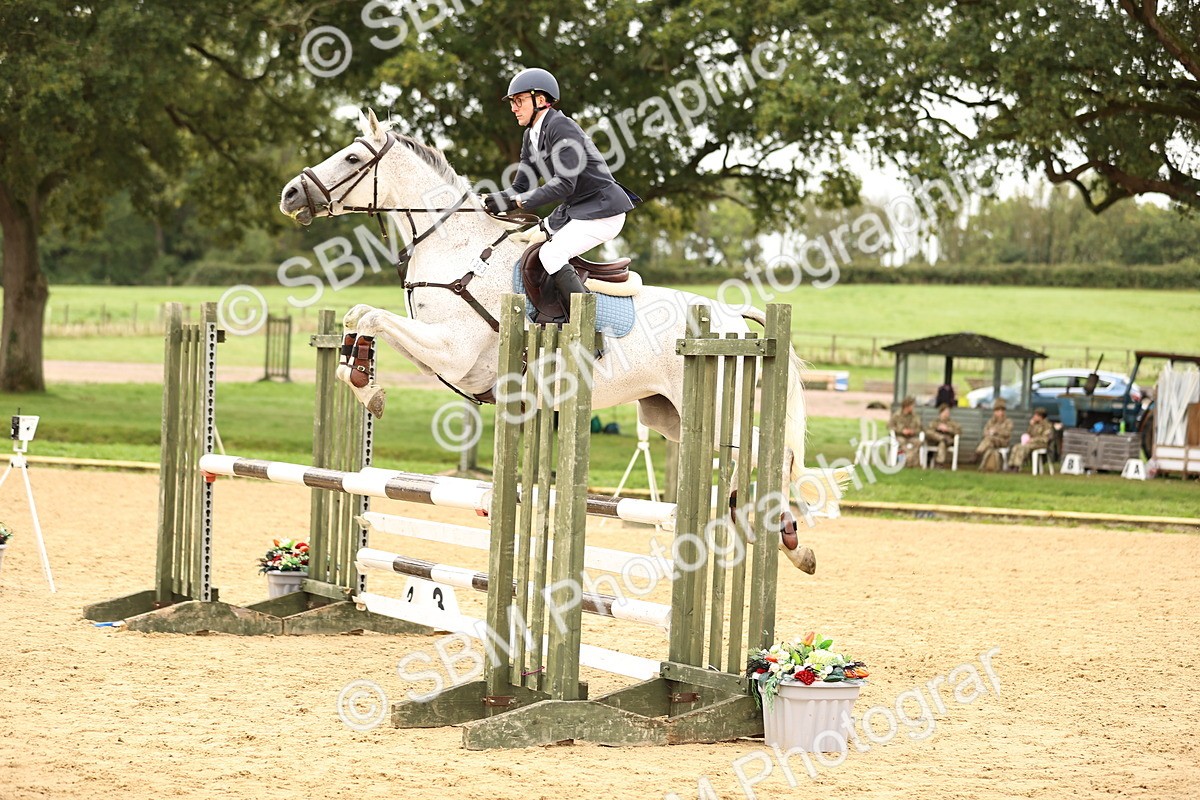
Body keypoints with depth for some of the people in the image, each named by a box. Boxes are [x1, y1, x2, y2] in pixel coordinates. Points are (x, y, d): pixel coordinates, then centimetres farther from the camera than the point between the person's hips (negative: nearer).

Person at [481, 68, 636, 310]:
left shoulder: (561, 127, -20)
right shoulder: (531, 136, 9)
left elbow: (564, 184, -27)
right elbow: (521, 186, 9)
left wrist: (516, 201, -28)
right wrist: (494, 200, -11)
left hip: (603, 211, -10)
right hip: (573, 209, 10)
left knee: (551, 253, -23)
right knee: (522, 242, 11)